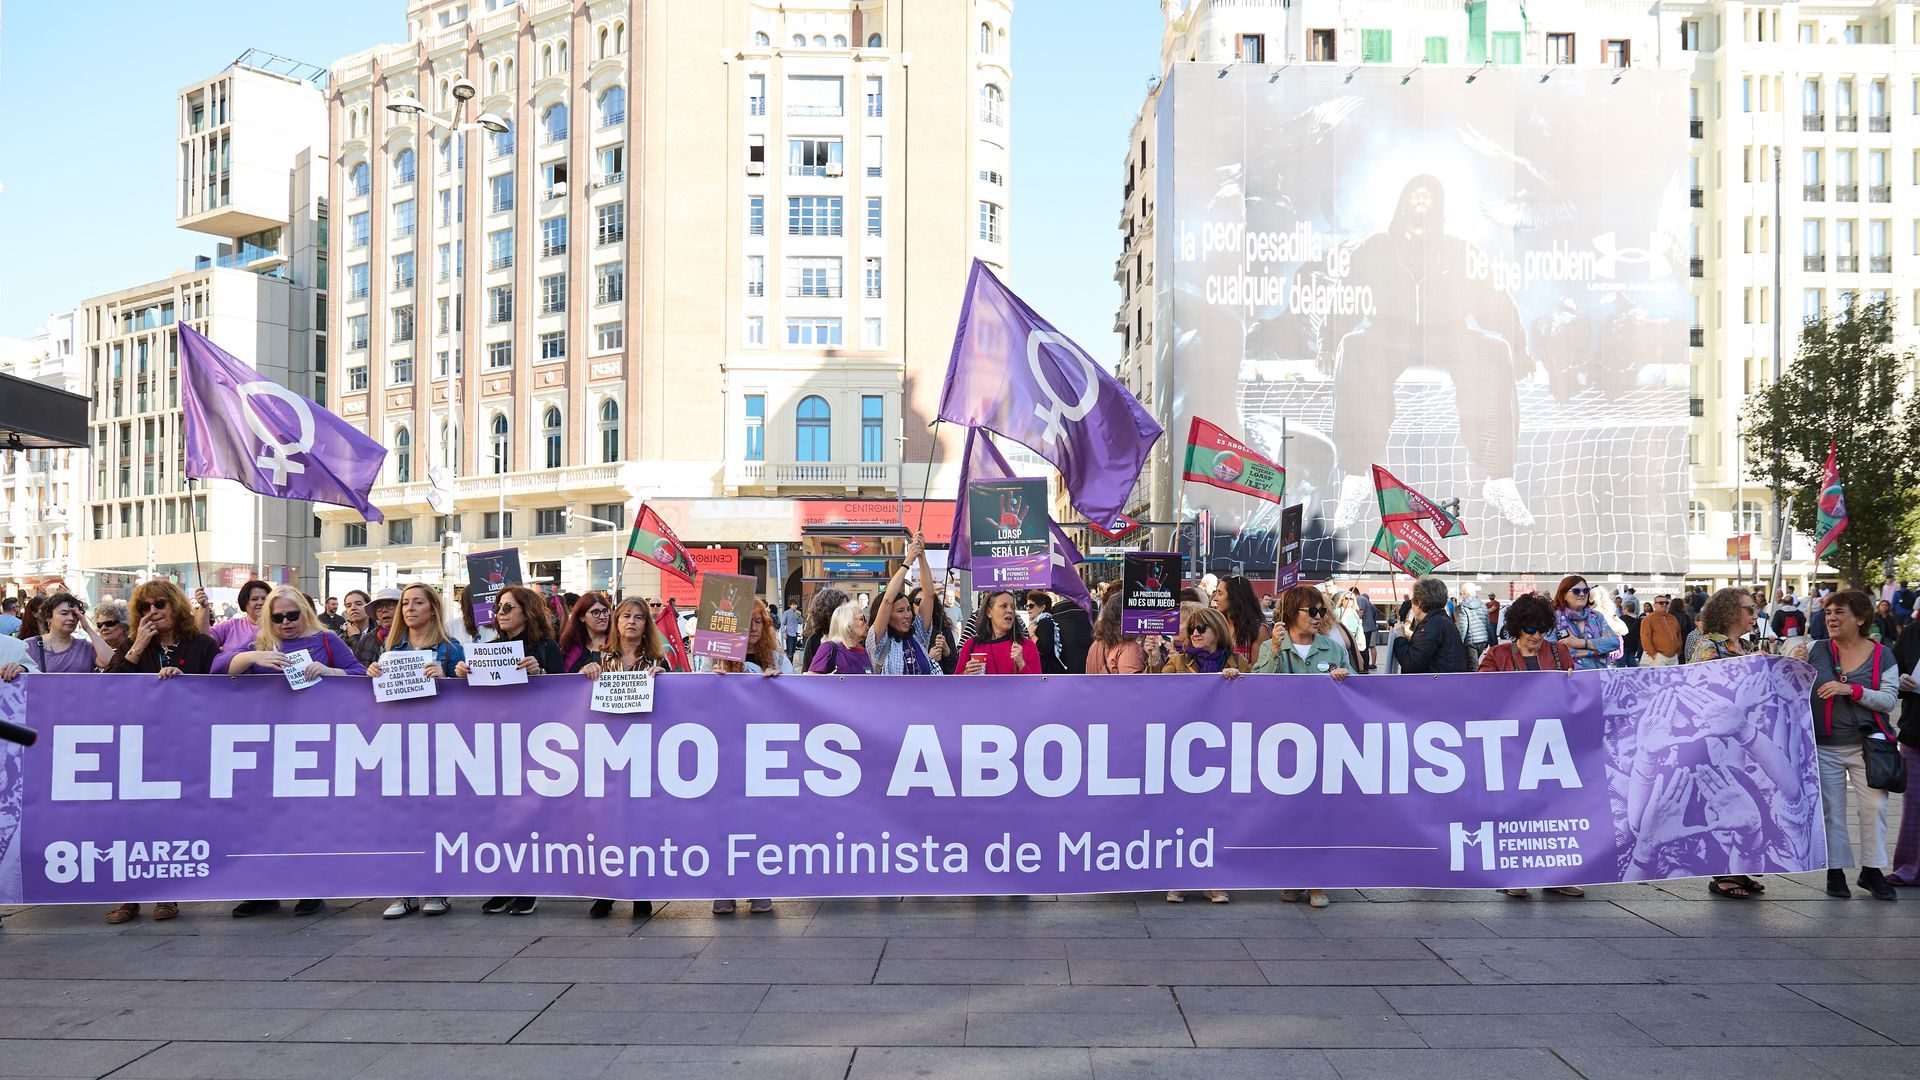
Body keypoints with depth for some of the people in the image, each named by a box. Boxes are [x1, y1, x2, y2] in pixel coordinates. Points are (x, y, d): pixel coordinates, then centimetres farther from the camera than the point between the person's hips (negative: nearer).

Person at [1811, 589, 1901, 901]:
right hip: (1825, 746, 1)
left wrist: (1851, 689, -19)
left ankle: (1871, 870, 14)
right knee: (1831, 810, 6)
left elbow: (1890, 699, -7)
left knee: (1875, 807, -2)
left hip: (1866, 743, -1)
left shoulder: (1881, 654, 0)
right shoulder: (1817, 651, 2)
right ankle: (1835, 871, 17)